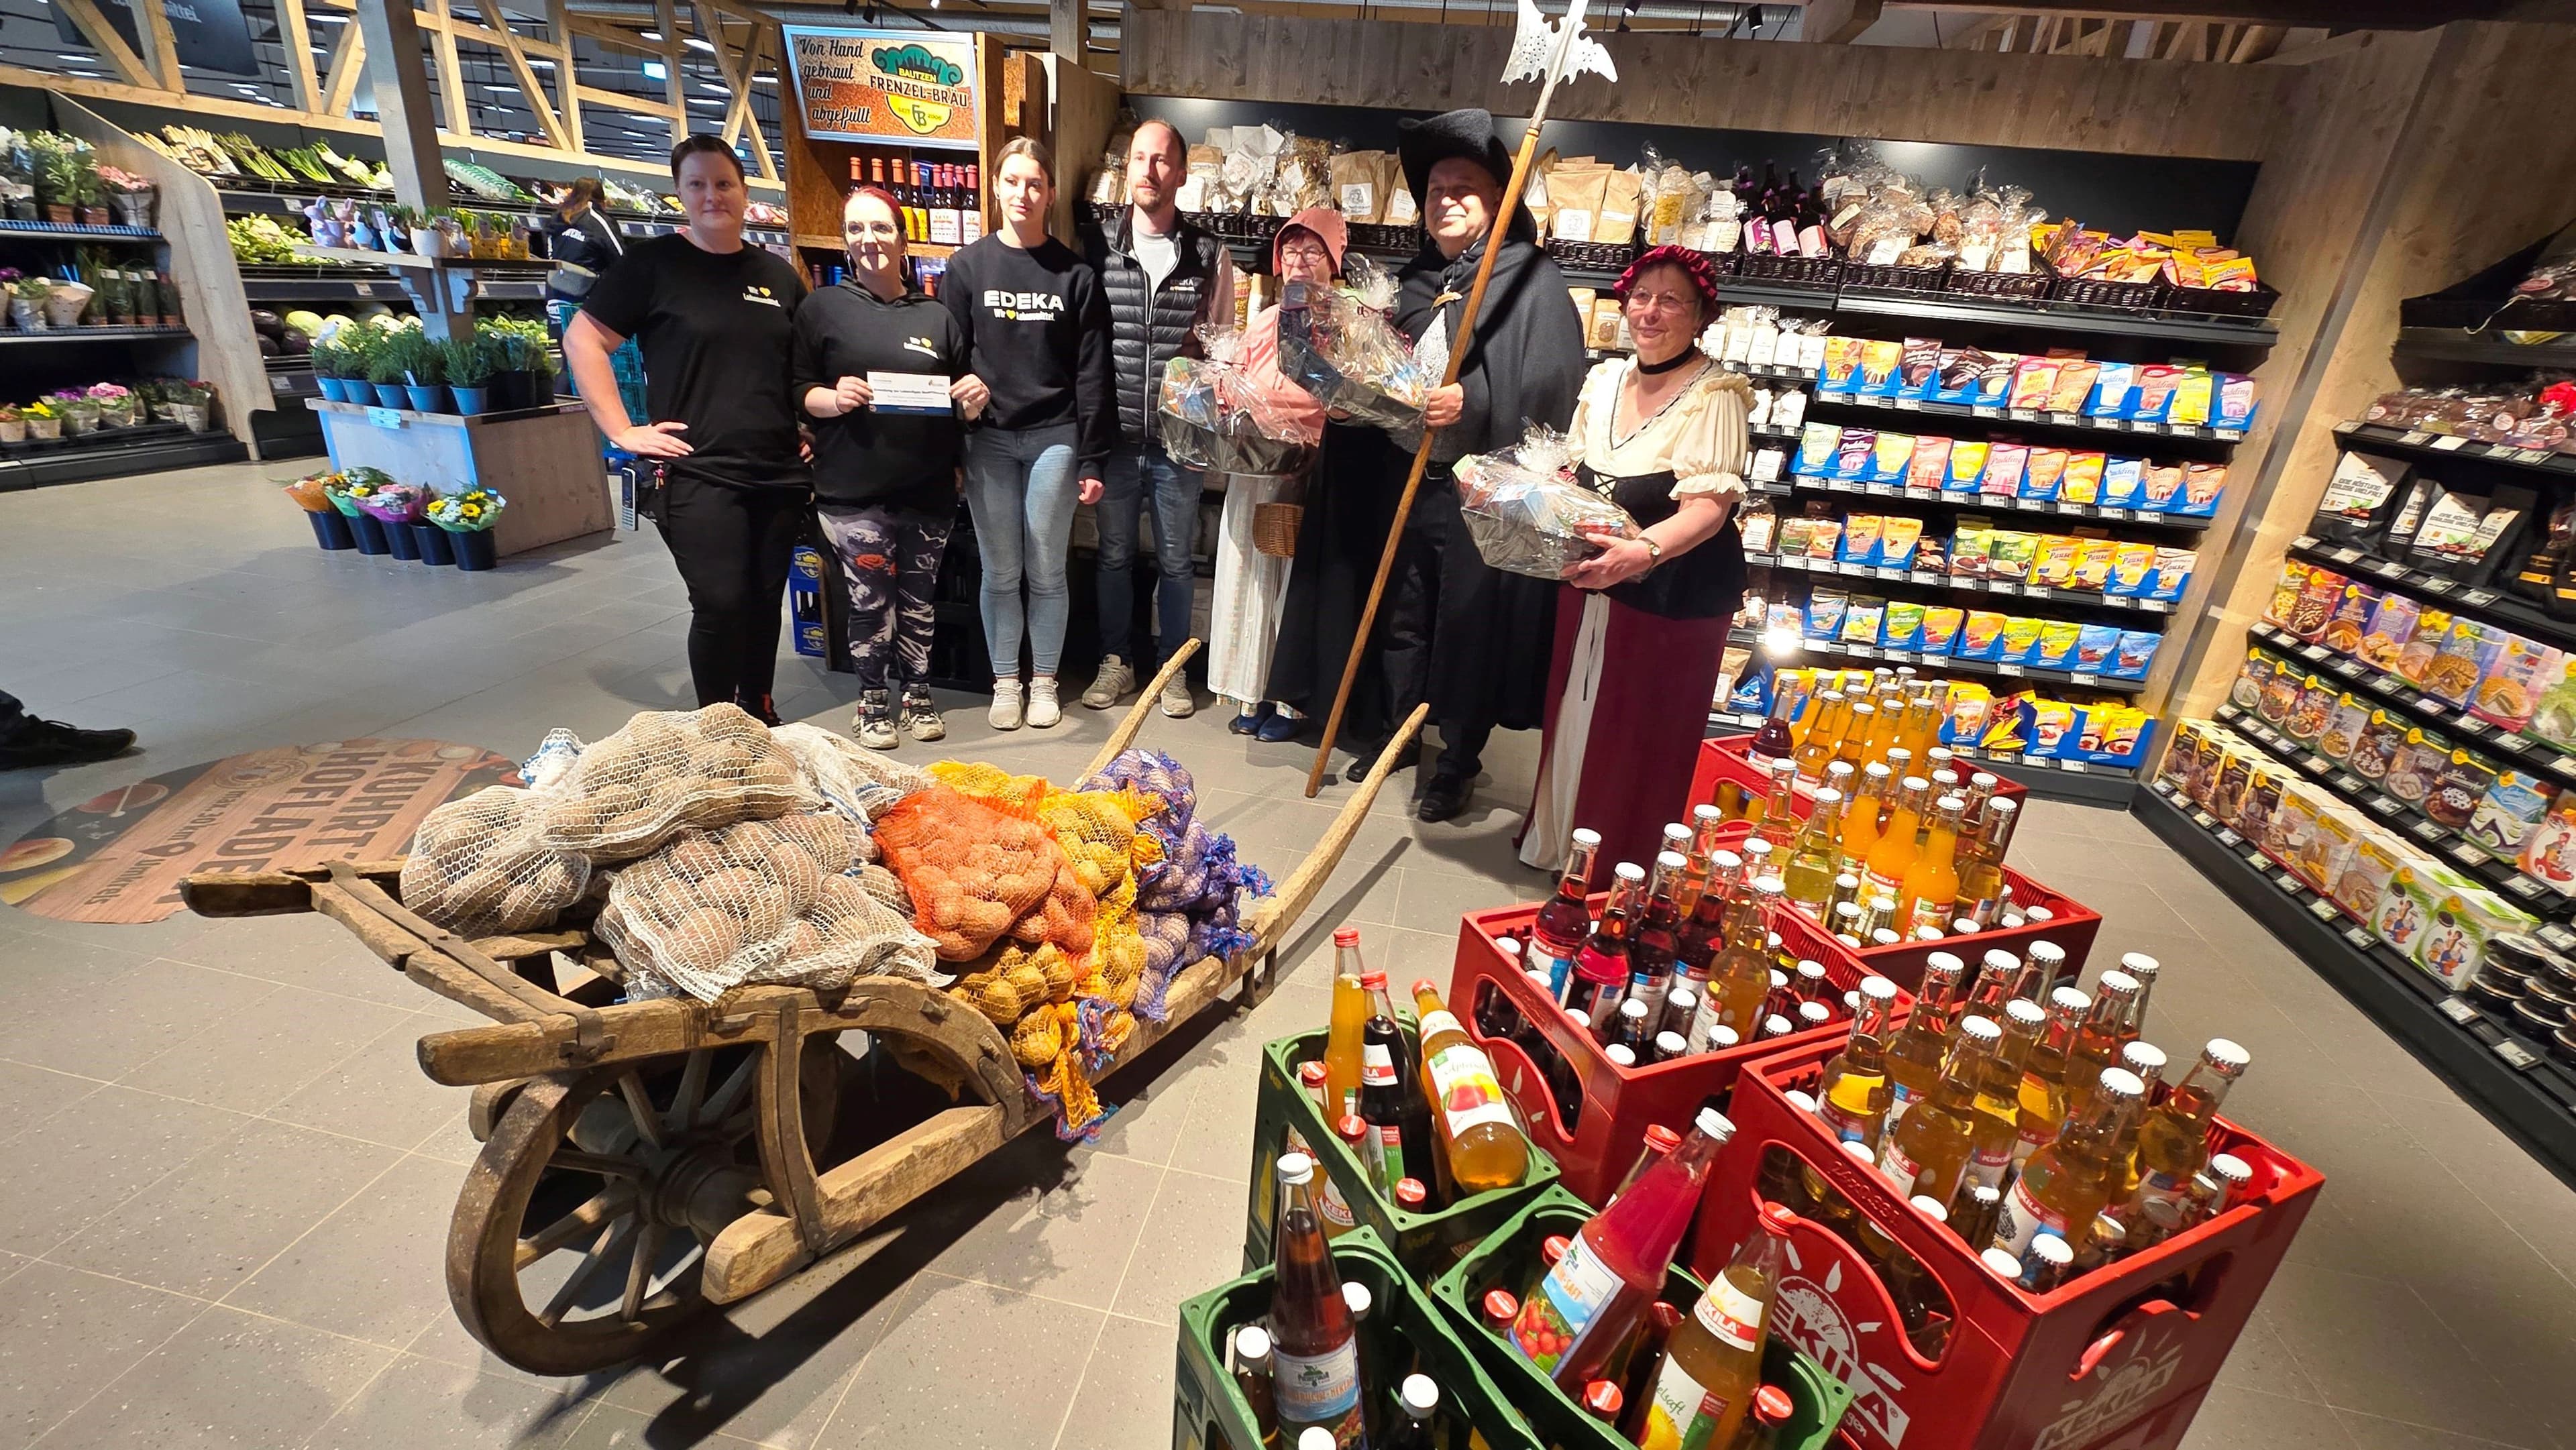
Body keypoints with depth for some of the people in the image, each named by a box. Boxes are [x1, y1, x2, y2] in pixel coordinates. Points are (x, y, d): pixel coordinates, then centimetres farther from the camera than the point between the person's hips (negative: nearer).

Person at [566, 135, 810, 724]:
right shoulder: (654, 262, 0)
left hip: (780, 475, 4)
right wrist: (624, 432, -7)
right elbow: (582, 340, 0)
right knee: (720, 604, -8)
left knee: (766, 601, 10)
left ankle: (759, 714, 26)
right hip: (697, 475, -4)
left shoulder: (778, 275, 13)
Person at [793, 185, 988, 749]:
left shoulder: (936, 316, 13)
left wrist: (975, 397, -7)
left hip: (929, 489, 2)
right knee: (871, 602, 1)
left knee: (918, 599, 11)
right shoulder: (823, 307, 5)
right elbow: (797, 390, 3)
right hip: (855, 491, -2)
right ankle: (873, 697, 20)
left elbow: (965, 399, 16)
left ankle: (917, 691, 27)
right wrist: (834, 401, -17)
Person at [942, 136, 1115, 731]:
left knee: (1046, 572, 5)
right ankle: (1005, 682, 22)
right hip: (988, 438, 1)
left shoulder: (1076, 274, 2)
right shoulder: (968, 266, 4)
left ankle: (1043, 682, 21)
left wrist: (1092, 458, -4)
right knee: (999, 573, 7)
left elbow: (1092, 371, 0)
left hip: (1053, 437, -1)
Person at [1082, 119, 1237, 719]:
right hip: (1115, 437, 1)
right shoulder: (1097, 247, 1)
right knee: (1114, 555, 12)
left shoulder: (1211, 256, 0)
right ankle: (1116, 662, 29)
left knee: (1175, 561, 10)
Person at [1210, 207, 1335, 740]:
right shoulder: (1262, 323, 15)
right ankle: (1253, 693, 21)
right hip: (1252, 472, 6)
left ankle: (1290, 699, 13)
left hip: (1312, 476, -5)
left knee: (1297, 579, 1)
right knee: (1250, 573, 9)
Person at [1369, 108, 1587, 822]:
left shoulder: (1533, 278, -5)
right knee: (1404, 615, 14)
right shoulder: (1418, 279, 14)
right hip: (1411, 476, 6)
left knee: (1471, 625, 2)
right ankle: (1398, 730, 33)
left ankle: (1459, 760, 18)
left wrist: (1472, 403, -25)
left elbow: (1552, 386, -14)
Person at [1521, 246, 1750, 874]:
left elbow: (1708, 506, -26)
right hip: (1590, 582, 7)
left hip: (1674, 594, -6)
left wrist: (1643, 551, -44)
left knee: (1645, 739, 4)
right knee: (1576, 720, 18)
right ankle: (1559, 843, 39)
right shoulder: (1604, 380, 6)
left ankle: (1626, 870, 24)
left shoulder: (1713, 397, -15)